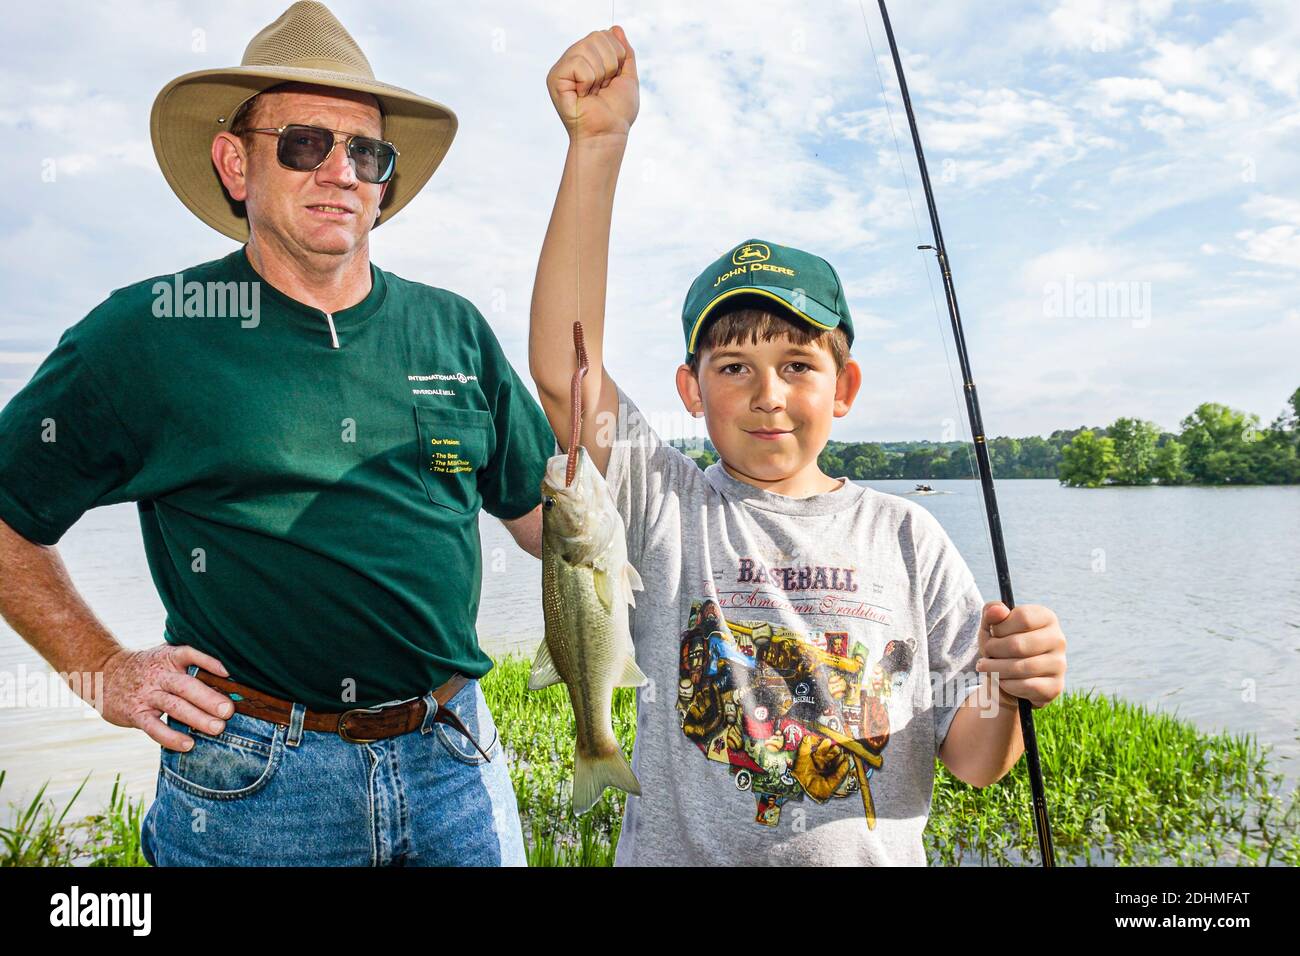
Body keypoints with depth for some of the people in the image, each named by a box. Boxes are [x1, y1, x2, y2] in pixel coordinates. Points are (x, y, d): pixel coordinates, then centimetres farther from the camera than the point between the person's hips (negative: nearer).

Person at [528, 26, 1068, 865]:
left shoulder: (904, 533, 3)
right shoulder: (665, 504, -1)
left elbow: (973, 762, 3)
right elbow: (564, 368, -16)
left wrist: (1007, 693, -18)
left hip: (875, 854, 1)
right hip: (678, 852, 0)